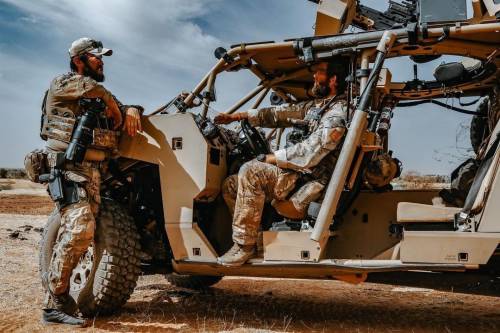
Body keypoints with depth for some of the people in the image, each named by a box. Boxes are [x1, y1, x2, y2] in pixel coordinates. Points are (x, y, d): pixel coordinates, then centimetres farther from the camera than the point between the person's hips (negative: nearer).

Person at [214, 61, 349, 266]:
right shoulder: (317, 105, 17)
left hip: (308, 184, -10)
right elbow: (281, 114, 20)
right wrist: (237, 116, 16)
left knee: (250, 171, -28)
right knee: (230, 186, 6)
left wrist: (269, 159, -13)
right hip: (297, 174, 10)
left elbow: (308, 154, -23)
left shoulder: (338, 113, -15)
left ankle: (244, 245, -21)